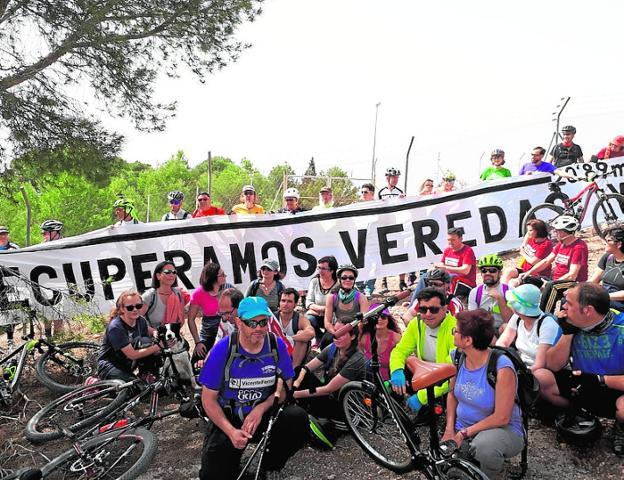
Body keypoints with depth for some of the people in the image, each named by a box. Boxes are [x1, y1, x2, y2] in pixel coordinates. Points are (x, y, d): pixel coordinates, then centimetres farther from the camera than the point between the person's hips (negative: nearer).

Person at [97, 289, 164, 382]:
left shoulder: (140, 320, -8)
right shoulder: (115, 327, -26)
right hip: (109, 365, -6)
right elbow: (132, 355, -28)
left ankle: (146, 377, -5)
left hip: (127, 363, 6)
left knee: (146, 341, -20)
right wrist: (158, 346, -30)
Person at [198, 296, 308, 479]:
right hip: (228, 419, -1)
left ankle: (271, 464, 3)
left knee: (297, 418, -26)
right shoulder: (223, 350, -18)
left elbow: (285, 385, -2)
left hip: (264, 414, 2)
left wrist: (260, 409, -19)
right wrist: (232, 432, -21)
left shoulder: (277, 345, -12)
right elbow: (209, 399, -10)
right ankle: (233, 457, 19)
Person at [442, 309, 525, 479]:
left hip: (502, 429, -4)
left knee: (483, 446, -38)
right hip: (462, 429, 5)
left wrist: (464, 434, -18)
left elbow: (501, 418, -21)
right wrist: (449, 429, -4)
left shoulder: (502, 368, -24)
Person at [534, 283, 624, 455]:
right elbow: (553, 366, -9)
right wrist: (567, 333, -18)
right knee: (540, 377, -16)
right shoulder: (574, 326, -9)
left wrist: (599, 380, -25)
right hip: (583, 386, 4)